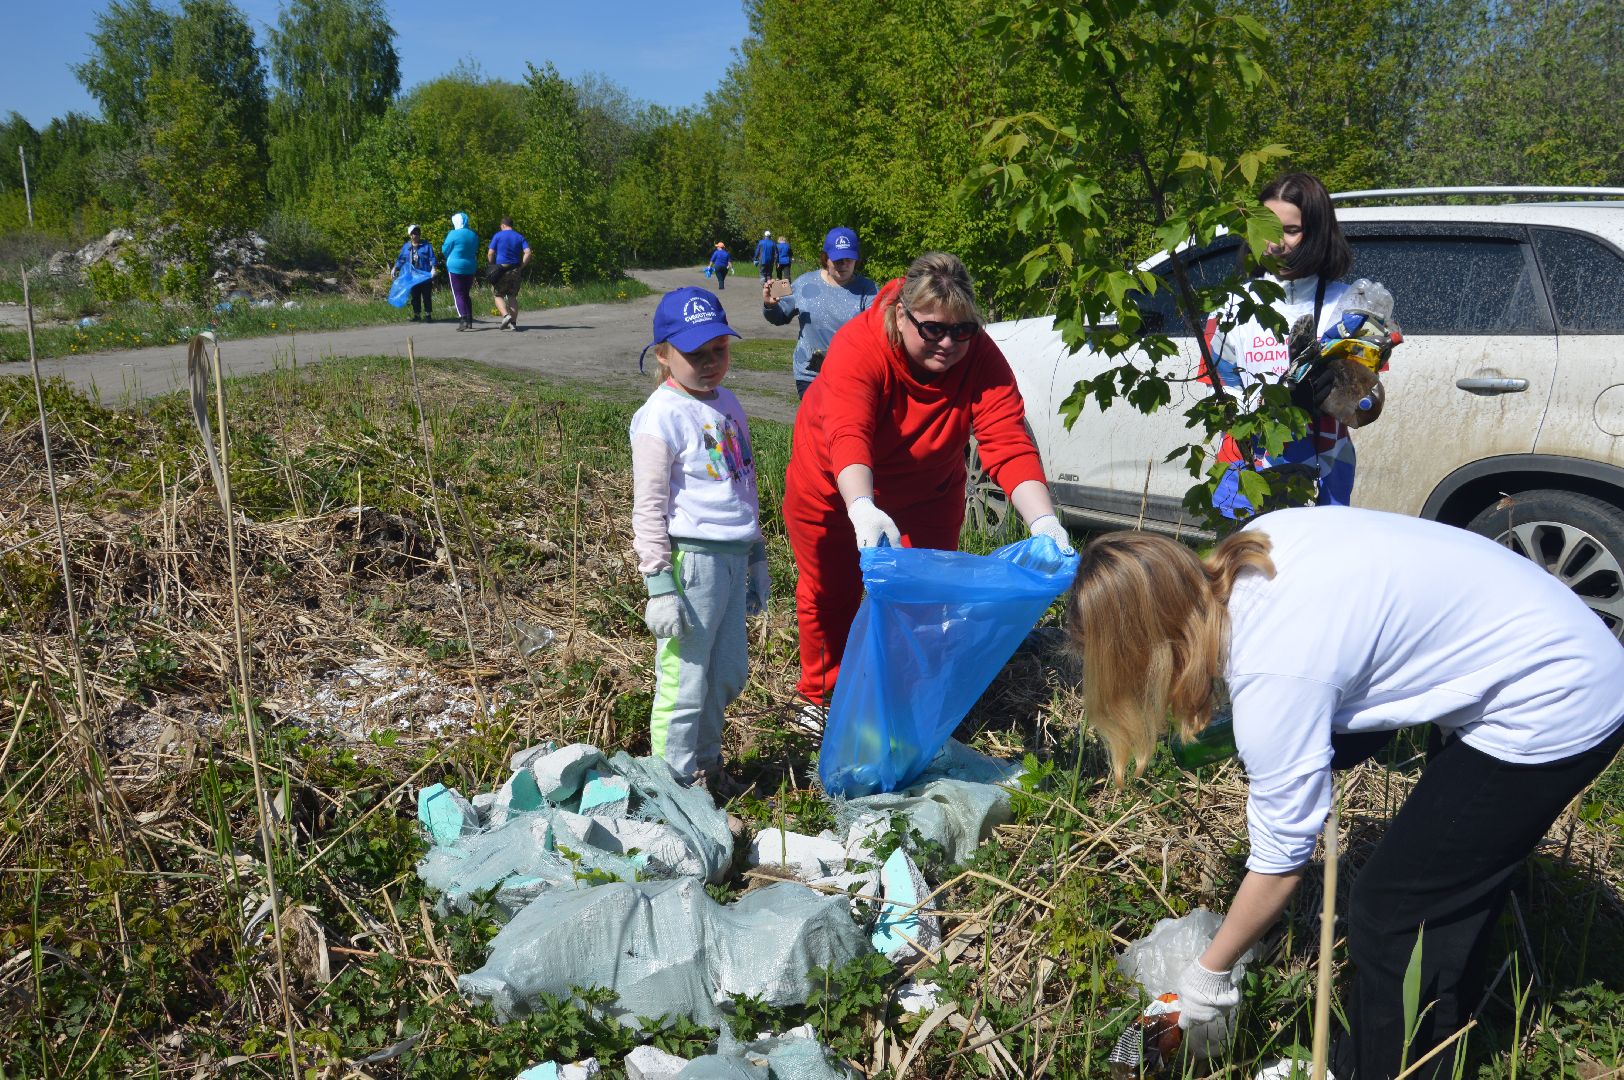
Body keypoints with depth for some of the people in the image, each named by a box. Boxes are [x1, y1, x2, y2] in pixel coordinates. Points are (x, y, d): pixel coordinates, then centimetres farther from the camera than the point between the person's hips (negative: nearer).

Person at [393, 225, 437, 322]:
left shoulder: (426, 245, -1)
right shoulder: (406, 246, 10)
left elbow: (432, 258, -5)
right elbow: (401, 259, 13)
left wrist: (433, 268, -19)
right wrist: (395, 268, 2)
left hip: (425, 276, -3)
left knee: (427, 296, 0)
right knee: (415, 296, 8)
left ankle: (428, 314, 6)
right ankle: (417, 315, 15)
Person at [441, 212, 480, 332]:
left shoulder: (454, 234, -12)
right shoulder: (474, 235, 7)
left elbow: (445, 250, -4)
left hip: (456, 267, -6)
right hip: (470, 267, 6)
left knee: (458, 294, -4)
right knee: (466, 294, 15)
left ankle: (463, 320, -17)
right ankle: (469, 321, 12)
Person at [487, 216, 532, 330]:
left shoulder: (498, 236, -1)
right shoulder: (519, 237, 7)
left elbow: (490, 254, -7)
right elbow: (528, 253, -5)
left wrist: (493, 266, 8)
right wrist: (521, 267, 0)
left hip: (501, 269, -3)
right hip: (515, 272, 3)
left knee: (498, 295, 7)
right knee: (512, 297, 12)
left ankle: (506, 315, -16)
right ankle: (513, 322, 5)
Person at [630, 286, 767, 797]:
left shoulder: (726, 402, 12)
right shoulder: (661, 416, -12)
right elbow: (649, 507, -12)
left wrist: (756, 558, 23)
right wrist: (660, 584, -15)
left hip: (732, 557, 8)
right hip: (692, 559, -8)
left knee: (728, 673, 18)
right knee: (684, 682, 1)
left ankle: (707, 761, 36)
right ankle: (677, 781, 16)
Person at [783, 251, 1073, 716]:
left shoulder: (982, 359, -27)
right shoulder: (858, 345, -36)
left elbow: (1010, 447, -36)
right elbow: (848, 436, -49)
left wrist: (1043, 520, -51)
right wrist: (863, 509, -66)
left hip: (926, 494, 2)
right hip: (835, 484, -1)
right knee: (828, 595, 14)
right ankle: (821, 696, 39)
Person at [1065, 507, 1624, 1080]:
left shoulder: (1274, 675, -27)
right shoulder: (1255, 545, -6)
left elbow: (1279, 863, -17)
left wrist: (1208, 973, -2)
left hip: (1544, 709, -9)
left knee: (1392, 910, 0)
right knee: (1445, 899, 19)